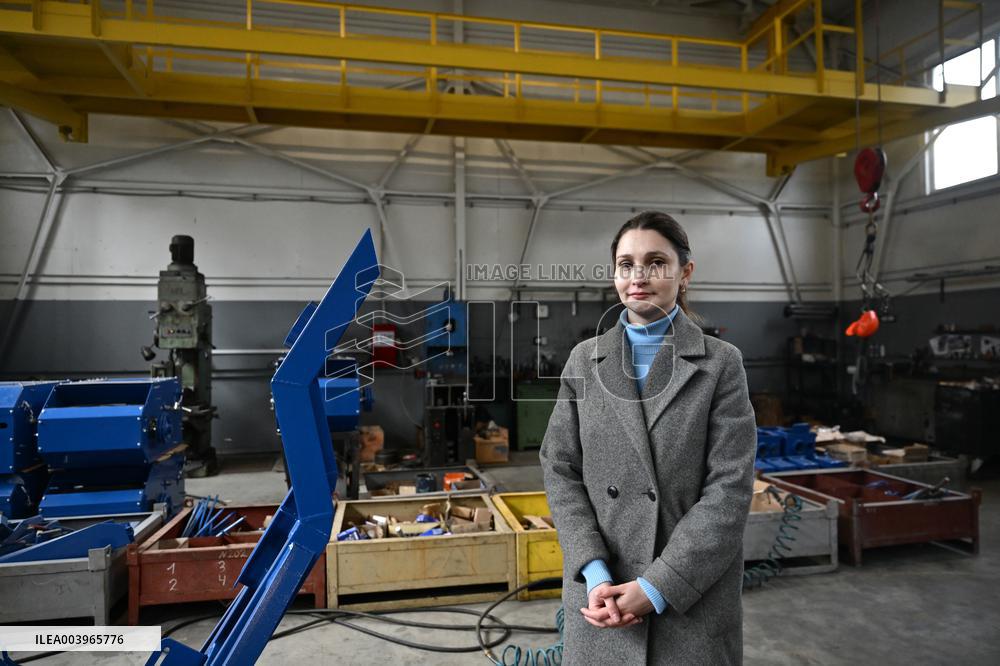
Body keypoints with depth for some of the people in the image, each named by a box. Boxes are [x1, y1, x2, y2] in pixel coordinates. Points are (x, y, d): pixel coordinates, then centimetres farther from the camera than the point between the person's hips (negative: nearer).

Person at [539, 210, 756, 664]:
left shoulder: (721, 362, -4)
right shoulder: (584, 359, 2)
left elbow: (730, 487, -10)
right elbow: (560, 470, -1)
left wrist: (657, 586, -14)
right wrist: (595, 575, -11)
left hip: (692, 595, -1)